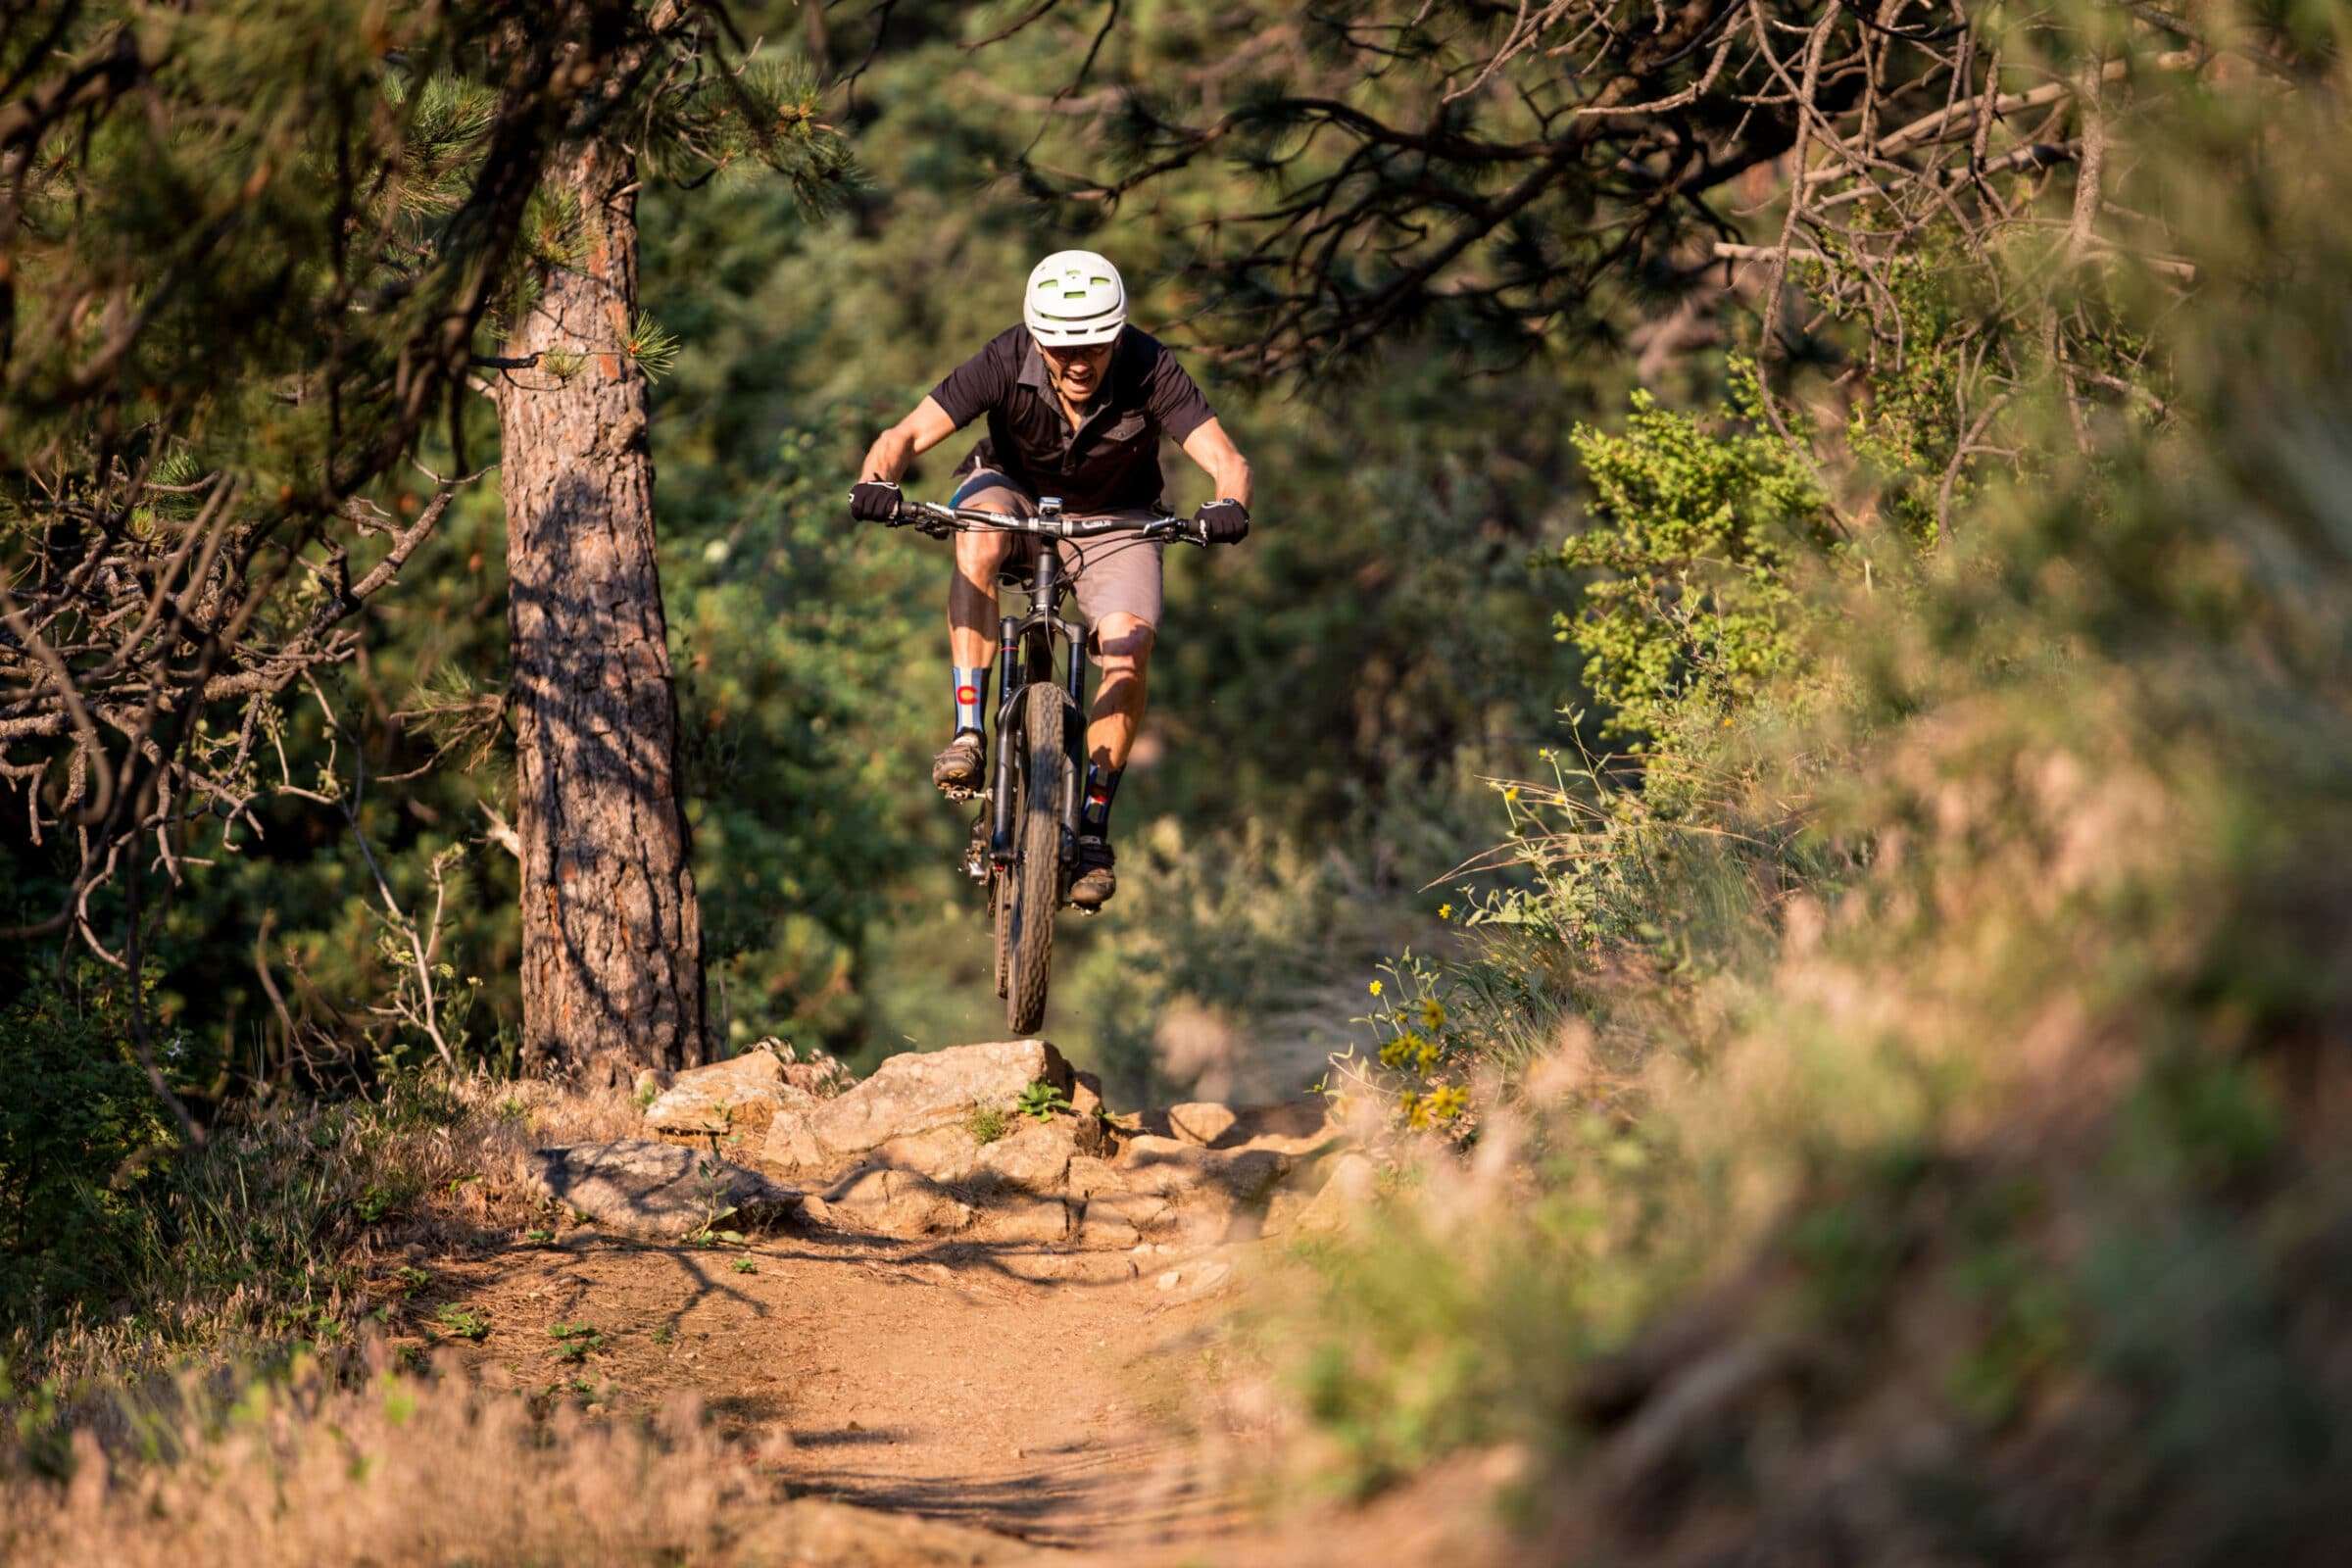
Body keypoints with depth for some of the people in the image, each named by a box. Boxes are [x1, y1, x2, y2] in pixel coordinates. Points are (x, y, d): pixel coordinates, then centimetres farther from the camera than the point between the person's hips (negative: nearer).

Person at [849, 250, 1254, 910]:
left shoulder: (1149, 371, -28)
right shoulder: (1005, 363, -28)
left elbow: (1225, 457, -35)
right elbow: (906, 435, -32)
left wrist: (1229, 506, -58)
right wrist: (876, 481, -54)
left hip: (1112, 522, 0)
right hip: (1014, 494, 0)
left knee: (1129, 649, -24)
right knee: (978, 539, -36)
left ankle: (1092, 826, -11)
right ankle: (969, 735, -32)